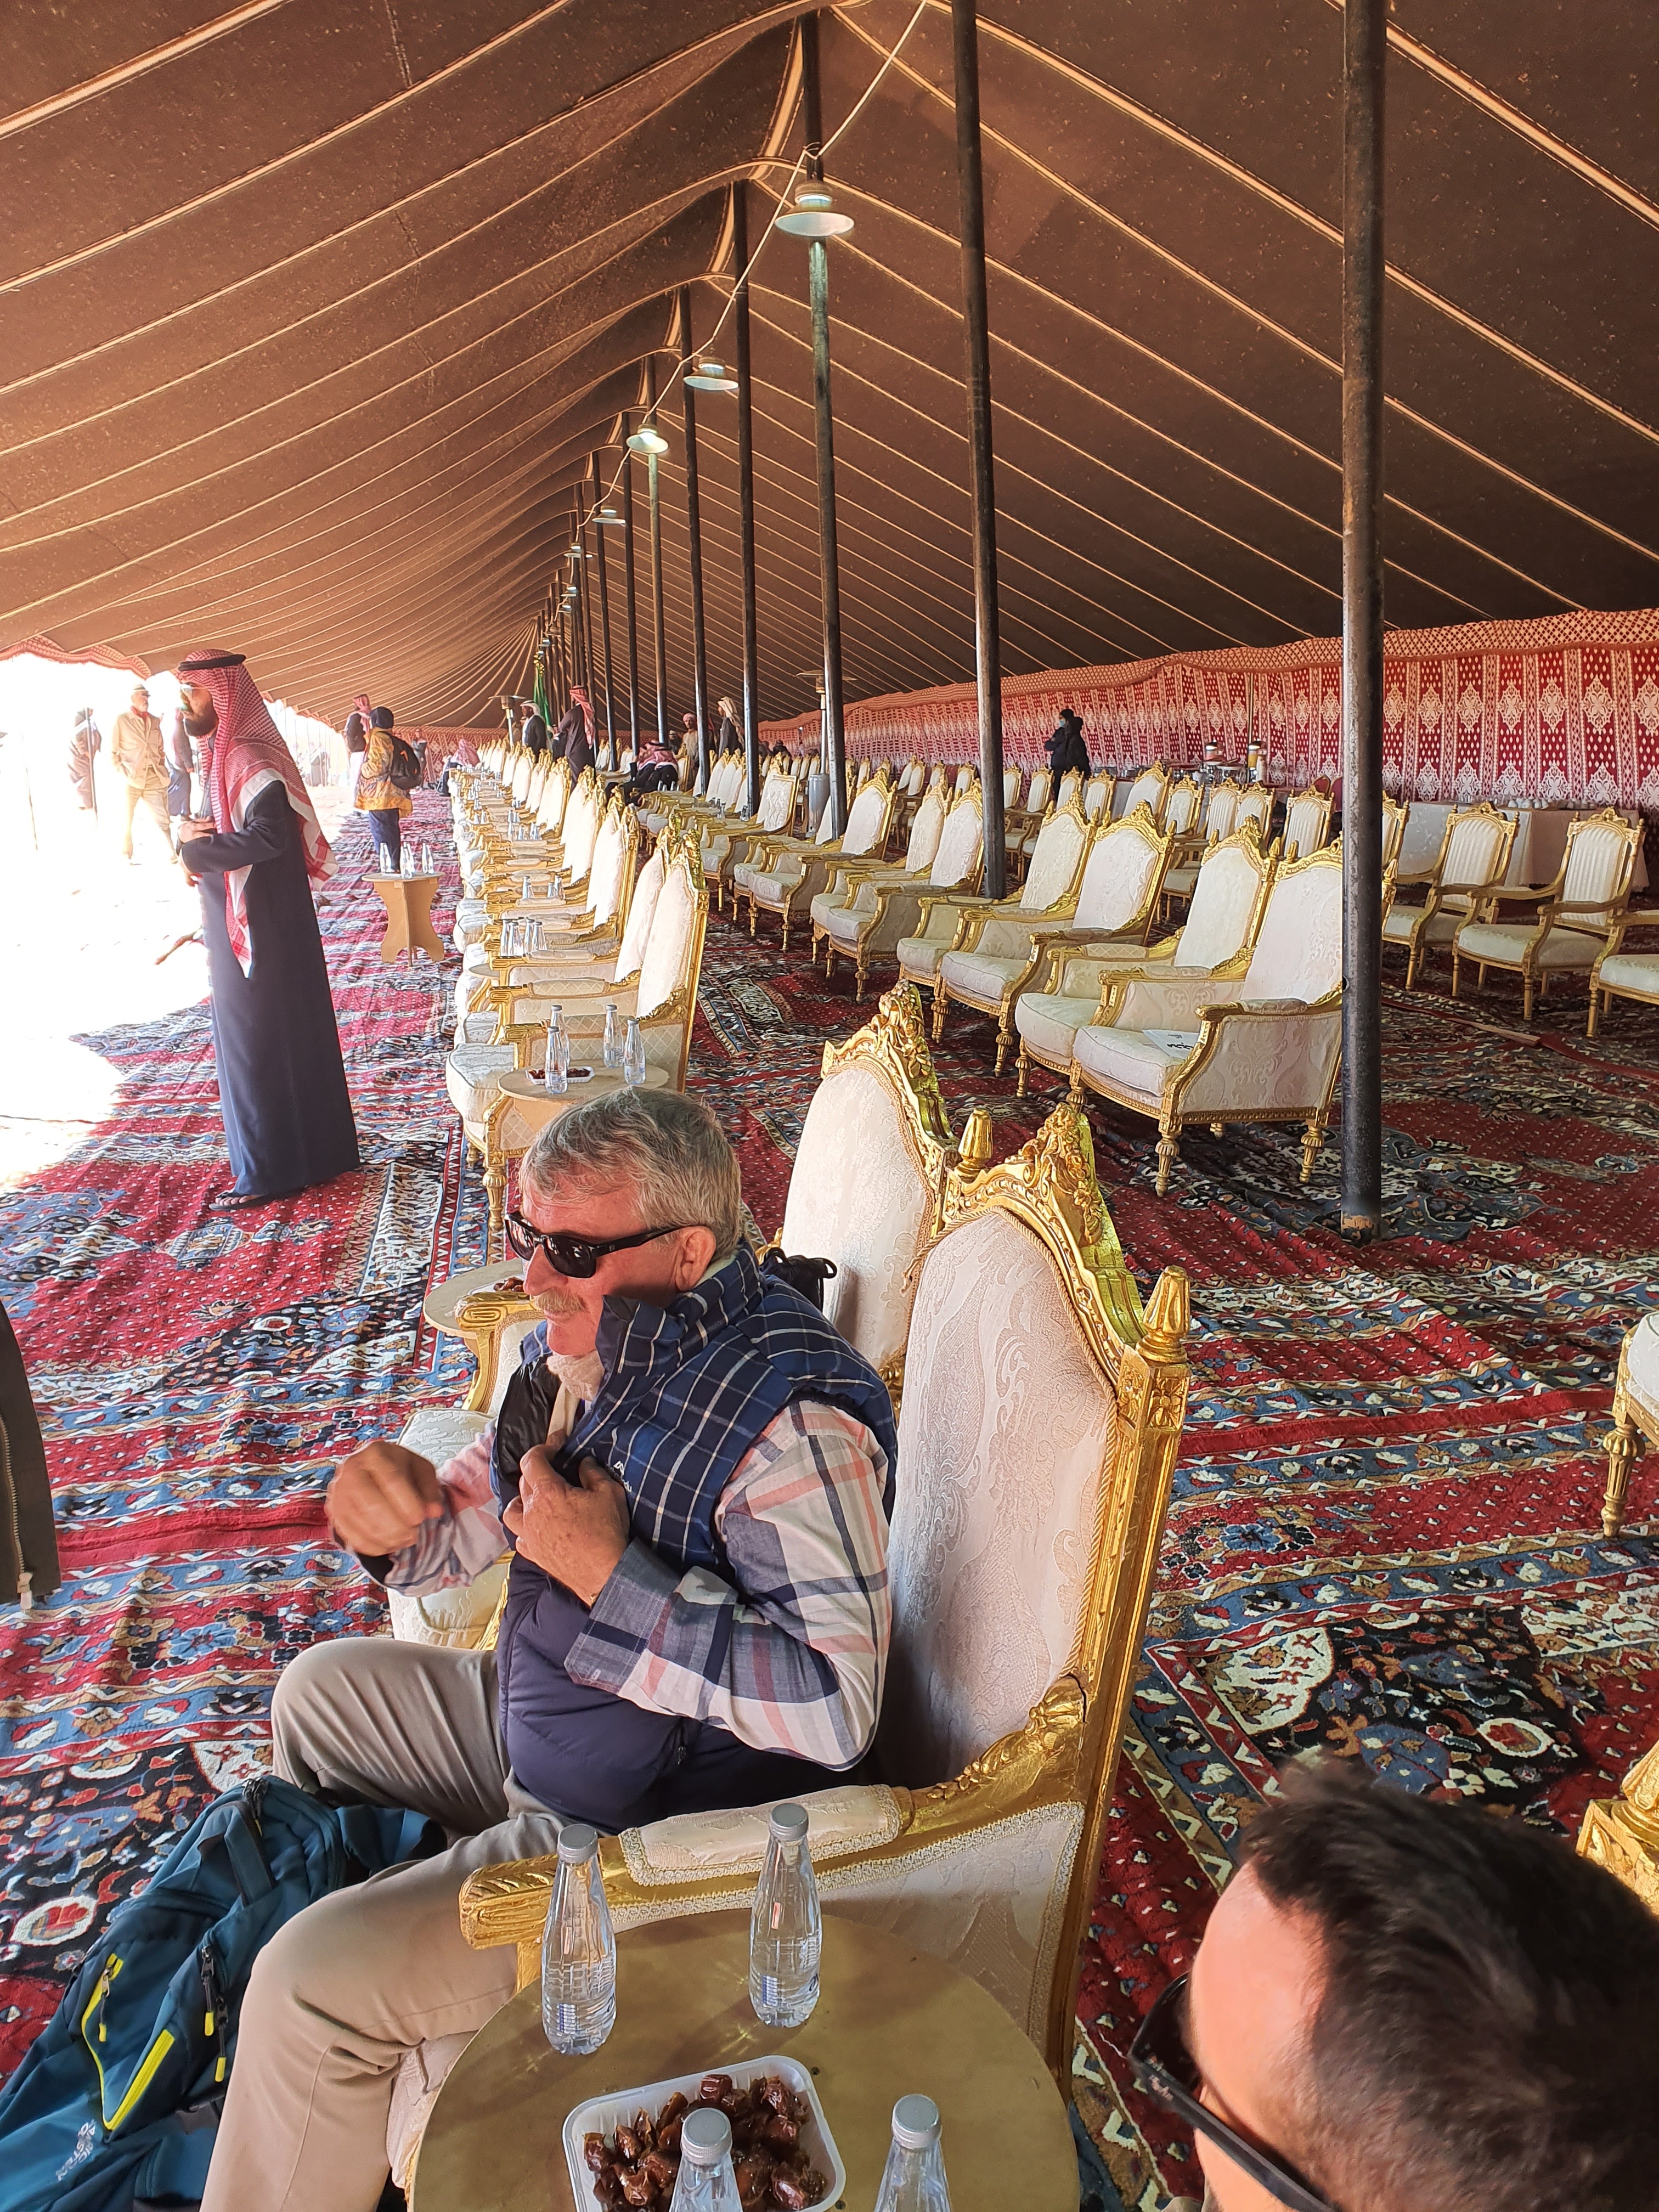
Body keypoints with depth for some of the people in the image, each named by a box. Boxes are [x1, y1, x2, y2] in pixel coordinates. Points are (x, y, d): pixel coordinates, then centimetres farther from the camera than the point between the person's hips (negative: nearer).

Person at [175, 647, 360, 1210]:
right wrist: (198, 838, -5)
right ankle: (309, 1151, 27)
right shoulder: (226, 754, 12)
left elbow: (268, 836, -32)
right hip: (239, 923, 10)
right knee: (286, 1034, 15)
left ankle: (273, 1170, 9)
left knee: (257, 1041, -1)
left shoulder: (250, 761, -19)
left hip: (258, 927, -10)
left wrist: (195, 846, -20)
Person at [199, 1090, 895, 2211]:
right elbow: (475, 1517, 8)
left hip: (658, 1825, -9)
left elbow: (835, 1708, -36)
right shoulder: (594, 1338, -3)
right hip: (541, 1730, 10)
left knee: (311, 1982, -15)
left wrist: (608, 1574, -33)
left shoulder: (790, 1415, -31)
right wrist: (396, 1512, -16)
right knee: (320, 1692, 24)